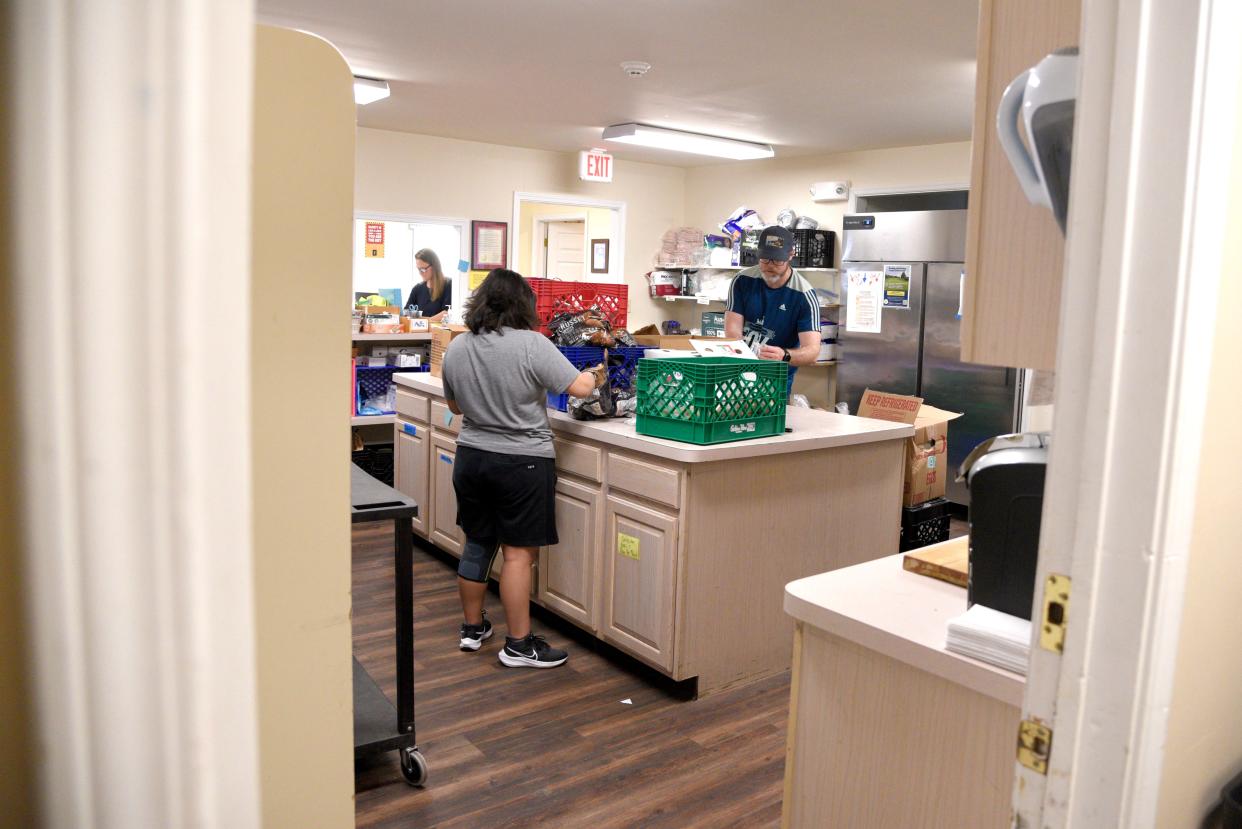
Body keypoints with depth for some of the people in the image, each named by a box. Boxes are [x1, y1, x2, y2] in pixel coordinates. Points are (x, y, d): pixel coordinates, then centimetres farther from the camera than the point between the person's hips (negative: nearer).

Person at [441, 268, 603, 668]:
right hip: (521, 462, -6)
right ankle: (518, 645, 8)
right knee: (518, 553, 1)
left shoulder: (456, 348, 3)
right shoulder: (531, 344, -16)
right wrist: (596, 375, 6)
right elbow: (579, 387, -15)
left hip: (471, 457, 6)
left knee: (476, 544, 17)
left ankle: (472, 627, 29)